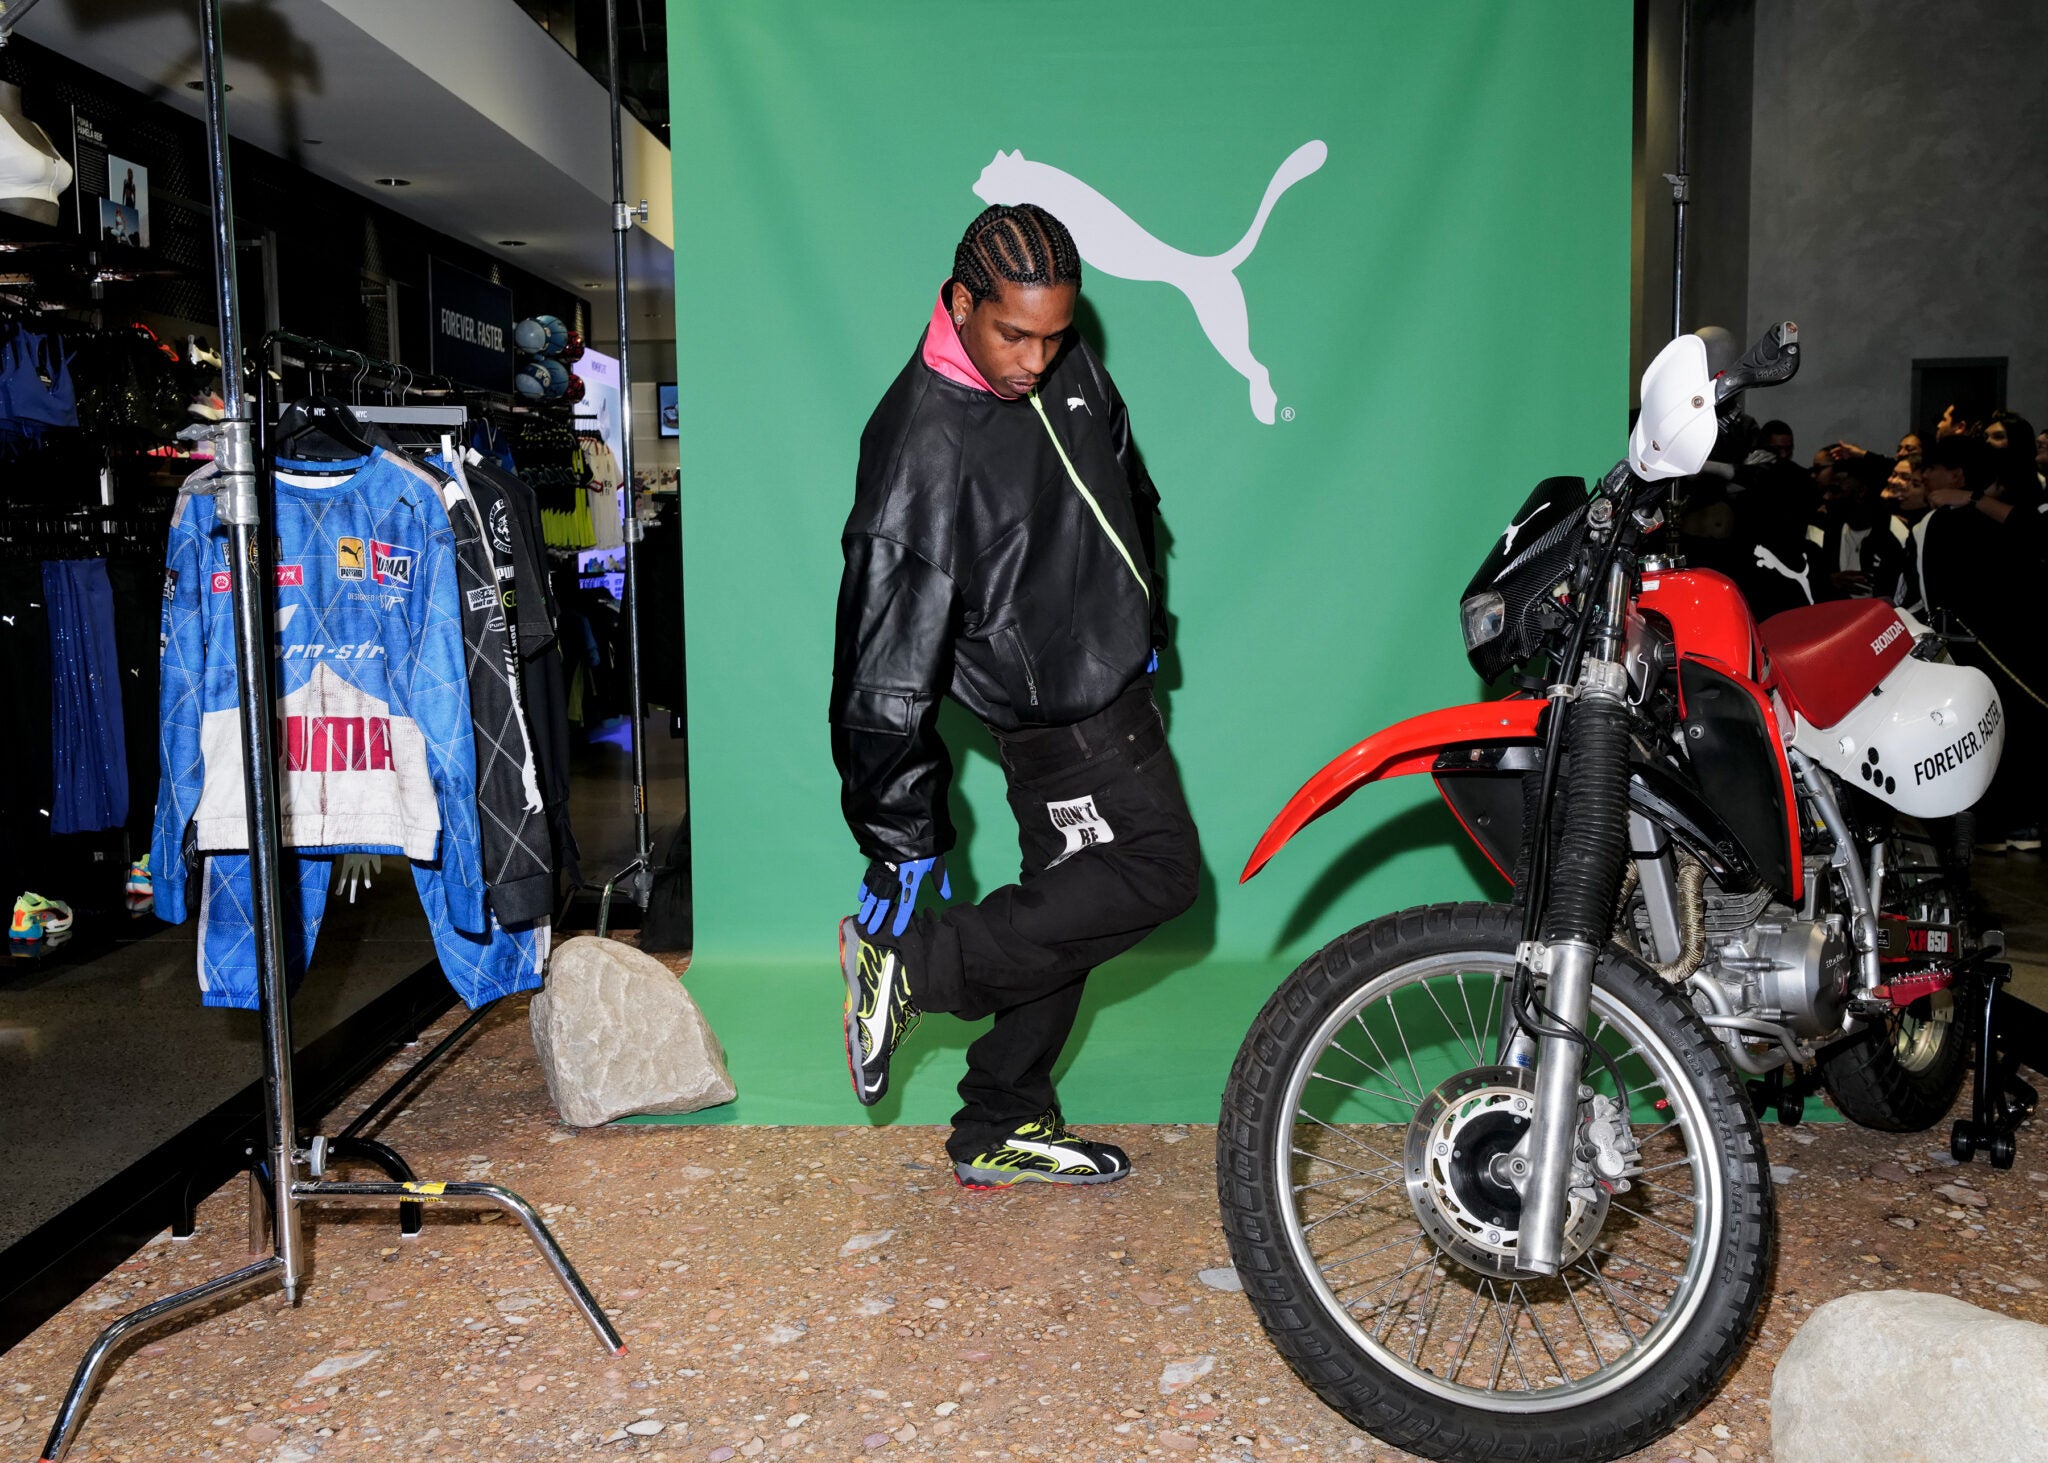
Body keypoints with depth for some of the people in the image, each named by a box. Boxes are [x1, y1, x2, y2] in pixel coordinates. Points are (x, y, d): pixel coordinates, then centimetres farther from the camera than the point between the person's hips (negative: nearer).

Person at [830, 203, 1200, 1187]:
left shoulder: (1067, 367, 0)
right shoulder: (924, 444, -25)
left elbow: (1127, 491, 20)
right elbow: (889, 654, -25)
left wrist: (1144, 625, 25)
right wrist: (899, 840, -22)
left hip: (1107, 682, 8)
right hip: (1057, 711, -8)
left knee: (1065, 913, 11)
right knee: (1158, 871, -11)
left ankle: (1001, 1133, 23)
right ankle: (911, 963, -7)